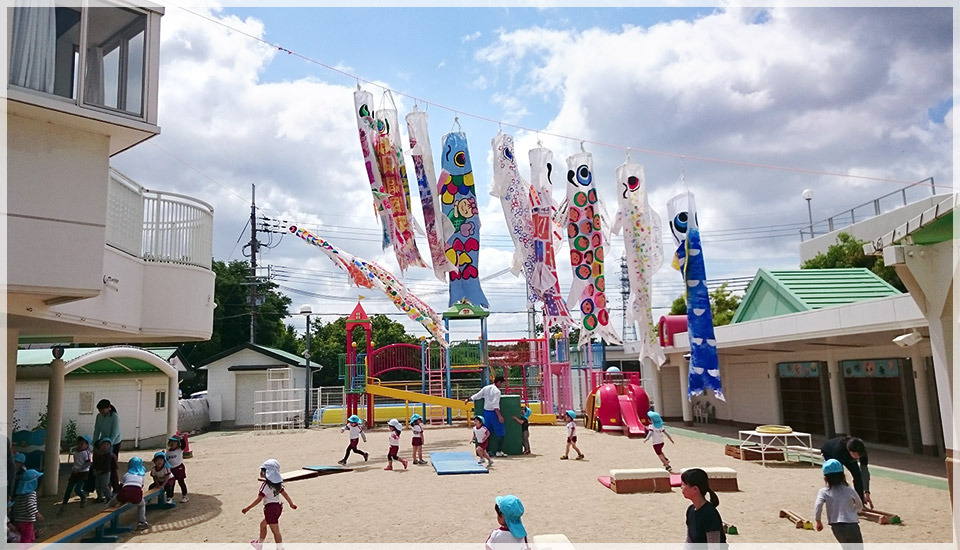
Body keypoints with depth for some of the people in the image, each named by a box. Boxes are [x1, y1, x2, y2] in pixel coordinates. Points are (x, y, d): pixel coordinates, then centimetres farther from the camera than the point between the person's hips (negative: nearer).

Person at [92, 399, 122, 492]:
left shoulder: (115, 417, -20)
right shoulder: (99, 416, -4)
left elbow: (115, 433, -23)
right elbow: (97, 431, 1)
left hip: (114, 443, -5)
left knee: (113, 465, -2)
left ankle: (116, 487, 8)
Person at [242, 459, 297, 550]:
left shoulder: (265, 485, -19)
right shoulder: (277, 484, 5)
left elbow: (259, 499, -20)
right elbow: (284, 493, 11)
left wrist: (247, 508, -14)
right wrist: (291, 504, 22)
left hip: (270, 509, -9)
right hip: (278, 507, 9)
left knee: (275, 531, -3)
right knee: (263, 524, 27)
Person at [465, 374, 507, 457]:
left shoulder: (486, 388, 6)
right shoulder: (497, 391, -15)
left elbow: (476, 396, 11)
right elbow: (495, 405, -22)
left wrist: (468, 399, 25)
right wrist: (499, 416, -24)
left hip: (486, 412, 8)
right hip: (493, 413, -8)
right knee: (501, 432, 1)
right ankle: (499, 451, 1)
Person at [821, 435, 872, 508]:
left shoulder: (861, 451, -34)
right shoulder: (839, 449, -46)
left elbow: (865, 471, -28)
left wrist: (867, 493, -32)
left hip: (846, 456, 4)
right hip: (828, 453, -4)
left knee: (857, 475, -11)